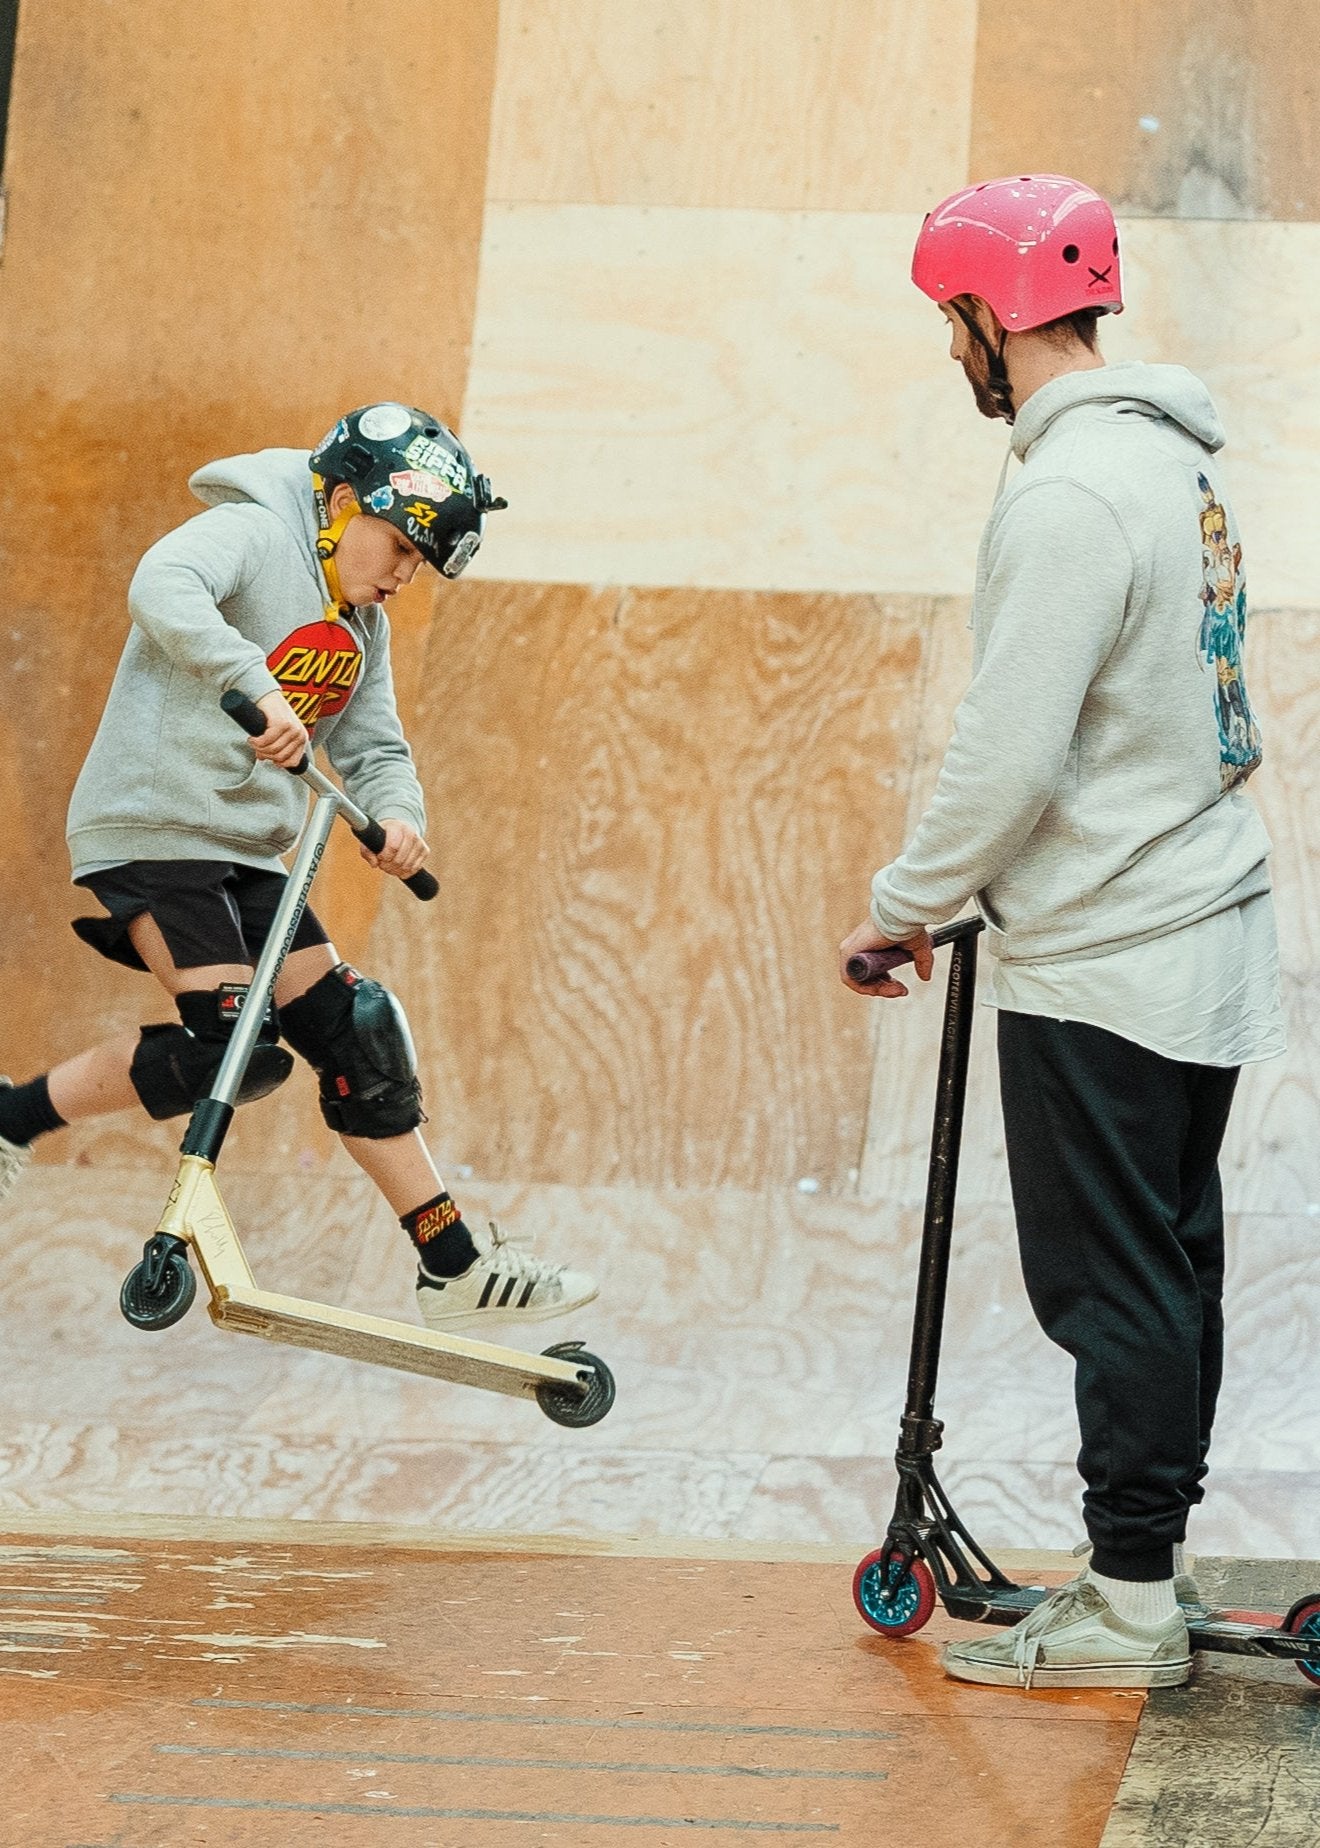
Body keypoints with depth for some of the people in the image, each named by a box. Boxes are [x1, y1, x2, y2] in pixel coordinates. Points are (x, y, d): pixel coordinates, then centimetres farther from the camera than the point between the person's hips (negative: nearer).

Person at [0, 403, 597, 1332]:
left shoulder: (365, 627, 18)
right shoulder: (251, 534, -9)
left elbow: (376, 746, 15)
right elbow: (162, 586, -29)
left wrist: (399, 815, -8)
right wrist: (252, 684, -41)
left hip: (249, 855, 9)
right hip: (153, 827, -9)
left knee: (359, 1037, 3)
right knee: (228, 1045, -20)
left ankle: (457, 1265, 7)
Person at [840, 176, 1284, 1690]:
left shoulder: (1068, 497, -20)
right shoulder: (1178, 461, 11)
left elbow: (1007, 759, -22)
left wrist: (901, 907, -7)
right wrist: (952, 891, 20)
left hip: (1100, 961, -10)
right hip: (1207, 930, 10)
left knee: (1111, 1281, -3)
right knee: (1169, 1264, 14)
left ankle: (1129, 1607, 2)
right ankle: (1150, 1554, 22)